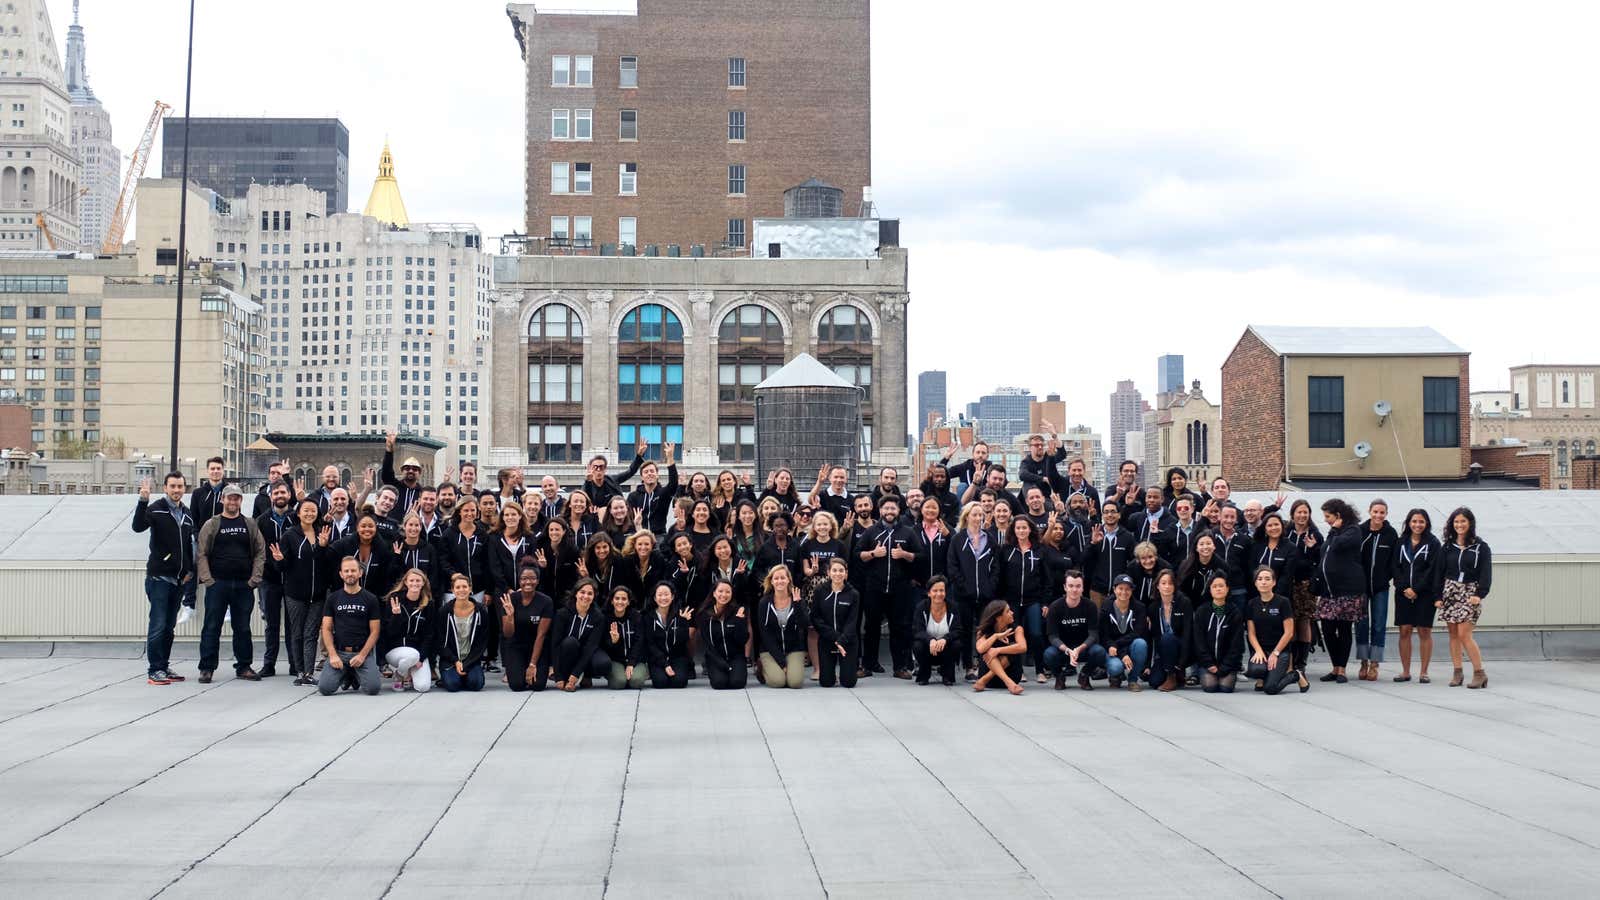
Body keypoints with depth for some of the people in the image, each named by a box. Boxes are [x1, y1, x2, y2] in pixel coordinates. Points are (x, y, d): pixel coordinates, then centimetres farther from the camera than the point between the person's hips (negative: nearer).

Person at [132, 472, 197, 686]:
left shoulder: (187, 514, 13)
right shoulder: (156, 508, -6)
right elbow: (138, 527, -23)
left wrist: (190, 570, 10)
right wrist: (143, 501, -35)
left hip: (179, 579, 6)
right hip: (159, 577, -6)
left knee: (169, 626, 11)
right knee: (158, 625, -7)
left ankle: (164, 667, 18)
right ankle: (154, 670, -3)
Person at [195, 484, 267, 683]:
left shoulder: (250, 525, 9)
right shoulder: (212, 524, 3)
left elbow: (260, 552, 8)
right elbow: (201, 553, 0)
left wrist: (255, 579, -2)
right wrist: (207, 580, -9)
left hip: (244, 585, 2)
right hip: (217, 583, -2)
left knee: (243, 628, 8)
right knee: (212, 627, -1)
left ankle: (243, 667, 16)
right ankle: (206, 668, 4)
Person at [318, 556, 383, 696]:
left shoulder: (370, 599, 5)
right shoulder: (333, 598, 8)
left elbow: (374, 631, 2)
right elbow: (326, 629, 5)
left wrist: (362, 655, -11)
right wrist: (332, 654, -9)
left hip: (362, 652, -1)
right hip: (339, 652, 1)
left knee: (372, 688, -23)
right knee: (324, 688, -21)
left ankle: (357, 675, 14)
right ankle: (346, 675, 14)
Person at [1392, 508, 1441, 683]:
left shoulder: (1433, 543, 0)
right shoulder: (1401, 543, 10)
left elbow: (1433, 570, -7)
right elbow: (1396, 567, 7)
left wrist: (1416, 589, -12)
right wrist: (1404, 588, -8)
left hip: (1424, 594, -3)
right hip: (1404, 594, 3)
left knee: (1424, 632, -1)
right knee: (1404, 631, 2)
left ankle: (1424, 672, 6)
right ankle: (1405, 671, 9)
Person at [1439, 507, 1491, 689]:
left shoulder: (1480, 547, 0)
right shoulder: (1448, 547, 10)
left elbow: (1486, 573, -5)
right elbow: (1440, 572, 11)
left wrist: (1479, 594, -17)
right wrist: (1438, 596, 4)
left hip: (1470, 594, -4)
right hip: (1450, 592, 4)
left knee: (1464, 634, -13)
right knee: (1453, 634, 4)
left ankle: (1479, 673, -4)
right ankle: (1457, 672, 10)